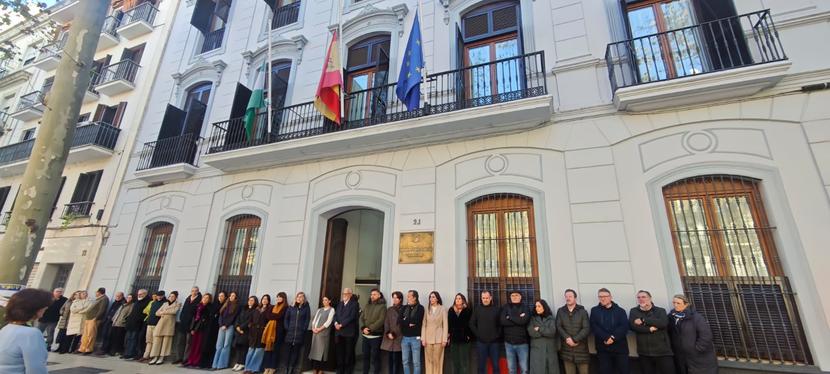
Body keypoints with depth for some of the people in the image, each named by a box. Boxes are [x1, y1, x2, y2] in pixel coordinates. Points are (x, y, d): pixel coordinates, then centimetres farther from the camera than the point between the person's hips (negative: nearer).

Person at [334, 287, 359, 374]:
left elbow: (351, 317, -13)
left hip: (349, 332, -5)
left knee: (349, 354, 3)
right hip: (339, 332, 5)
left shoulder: (354, 304, -3)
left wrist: (341, 325, -15)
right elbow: (336, 315, 10)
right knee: (339, 354, 9)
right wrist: (336, 323, -10)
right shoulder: (340, 303, 17)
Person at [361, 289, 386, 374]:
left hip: (376, 336, -5)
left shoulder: (382, 306, -5)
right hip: (365, 336, 5)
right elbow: (361, 317, 6)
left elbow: (381, 321, -14)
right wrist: (363, 328, -11)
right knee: (365, 356, 14)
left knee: (375, 357, 1)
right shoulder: (367, 306, 11)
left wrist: (370, 329, -18)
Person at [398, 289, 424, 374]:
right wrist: (409, 322, -13)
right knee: (405, 361, 10)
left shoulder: (420, 308, -4)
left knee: (416, 362, 1)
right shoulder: (404, 308, 10)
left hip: (415, 338, -4)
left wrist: (405, 320, -4)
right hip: (404, 338, 4)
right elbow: (399, 321, -3)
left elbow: (416, 320, -17)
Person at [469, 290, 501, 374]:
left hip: (494, 341, 0)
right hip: (481, 341, 0)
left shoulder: (496, 309, 1)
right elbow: (472, 324, 4)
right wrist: (478, 334, -3)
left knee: (495, 365, 7)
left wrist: (498, 335, -3)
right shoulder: (477, 309, 2)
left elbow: (500, 324, 5)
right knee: (481, 365, 7)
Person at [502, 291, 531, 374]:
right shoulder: (506, 307, 3)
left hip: (522, 343, -1)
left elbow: (525, 320, -18)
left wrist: (510, 317, -10)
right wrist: (518, 320, -14)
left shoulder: (525, 308, 1)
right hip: (509, 343, 1)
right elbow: (503, 321, -12)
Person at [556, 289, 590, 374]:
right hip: (566, 349, 1)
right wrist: (567, 338, -15)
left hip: (581, 348, -1)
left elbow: (586, 329, -7)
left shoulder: (583, 311, 1)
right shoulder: (560, 311, 7)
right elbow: (558, 327, 1)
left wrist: (575, 340, -15)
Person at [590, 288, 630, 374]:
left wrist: (613, 338, -17)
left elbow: (624, 327, -6)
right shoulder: (594, 310, 6)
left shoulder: (620, 311, 6)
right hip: (603, 348, 0)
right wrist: (606, 338, -18)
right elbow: (594, 327, -5)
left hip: (620, 347, 0)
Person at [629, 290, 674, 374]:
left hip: (663, 351, -1)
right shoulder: (634, 311, 8)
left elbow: (663, 323, -14)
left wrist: (643, 320, -13)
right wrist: (649, 329, -15)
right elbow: (632, 325, -7)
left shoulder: (660, 310, 6)